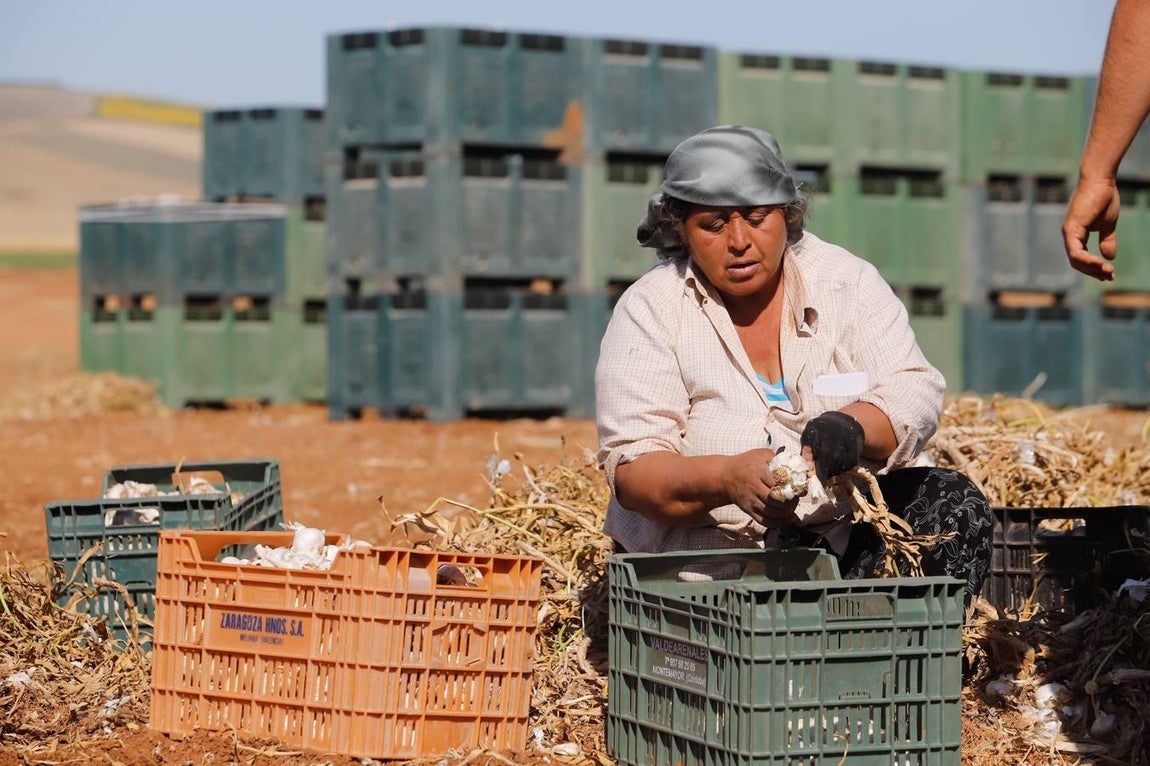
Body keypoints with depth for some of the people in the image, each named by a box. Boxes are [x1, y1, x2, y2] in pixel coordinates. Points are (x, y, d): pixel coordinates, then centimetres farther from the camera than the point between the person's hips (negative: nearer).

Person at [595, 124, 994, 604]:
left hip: (842, 534, 4)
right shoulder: (649, 310, -6)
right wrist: (729, 478, -36)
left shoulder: (845, 281, 2)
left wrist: (851, 427, -32)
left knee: (954, 505, -19)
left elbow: (915, 390, -8)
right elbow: (632, 469, -14)